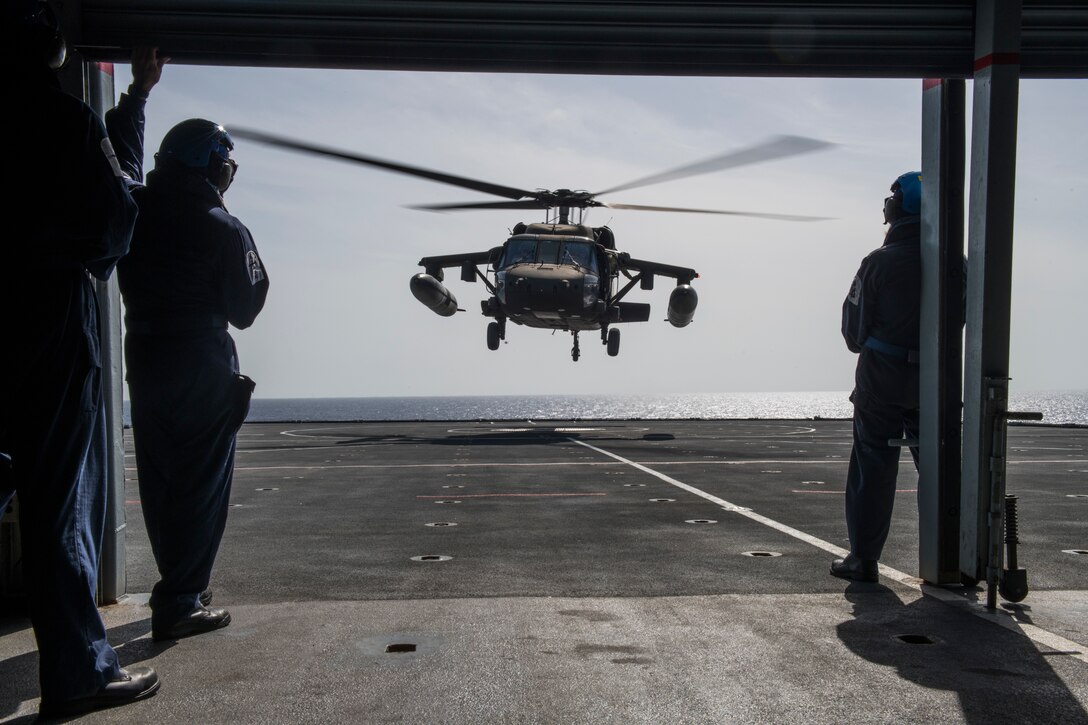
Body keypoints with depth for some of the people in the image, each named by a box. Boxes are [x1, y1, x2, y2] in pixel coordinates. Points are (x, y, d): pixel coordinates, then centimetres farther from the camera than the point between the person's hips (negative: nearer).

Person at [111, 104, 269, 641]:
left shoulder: (135, 210, 2)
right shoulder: (225, 231, -12)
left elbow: (120, 151, 21)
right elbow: (242, 311, -6)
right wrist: (257, 269, 10)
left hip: (143, 359, 6)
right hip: (203, 368, -6)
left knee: (159, 480, 15)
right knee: (202, 483, 1)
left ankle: (181, 589, 28)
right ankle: (179, 604, 2)